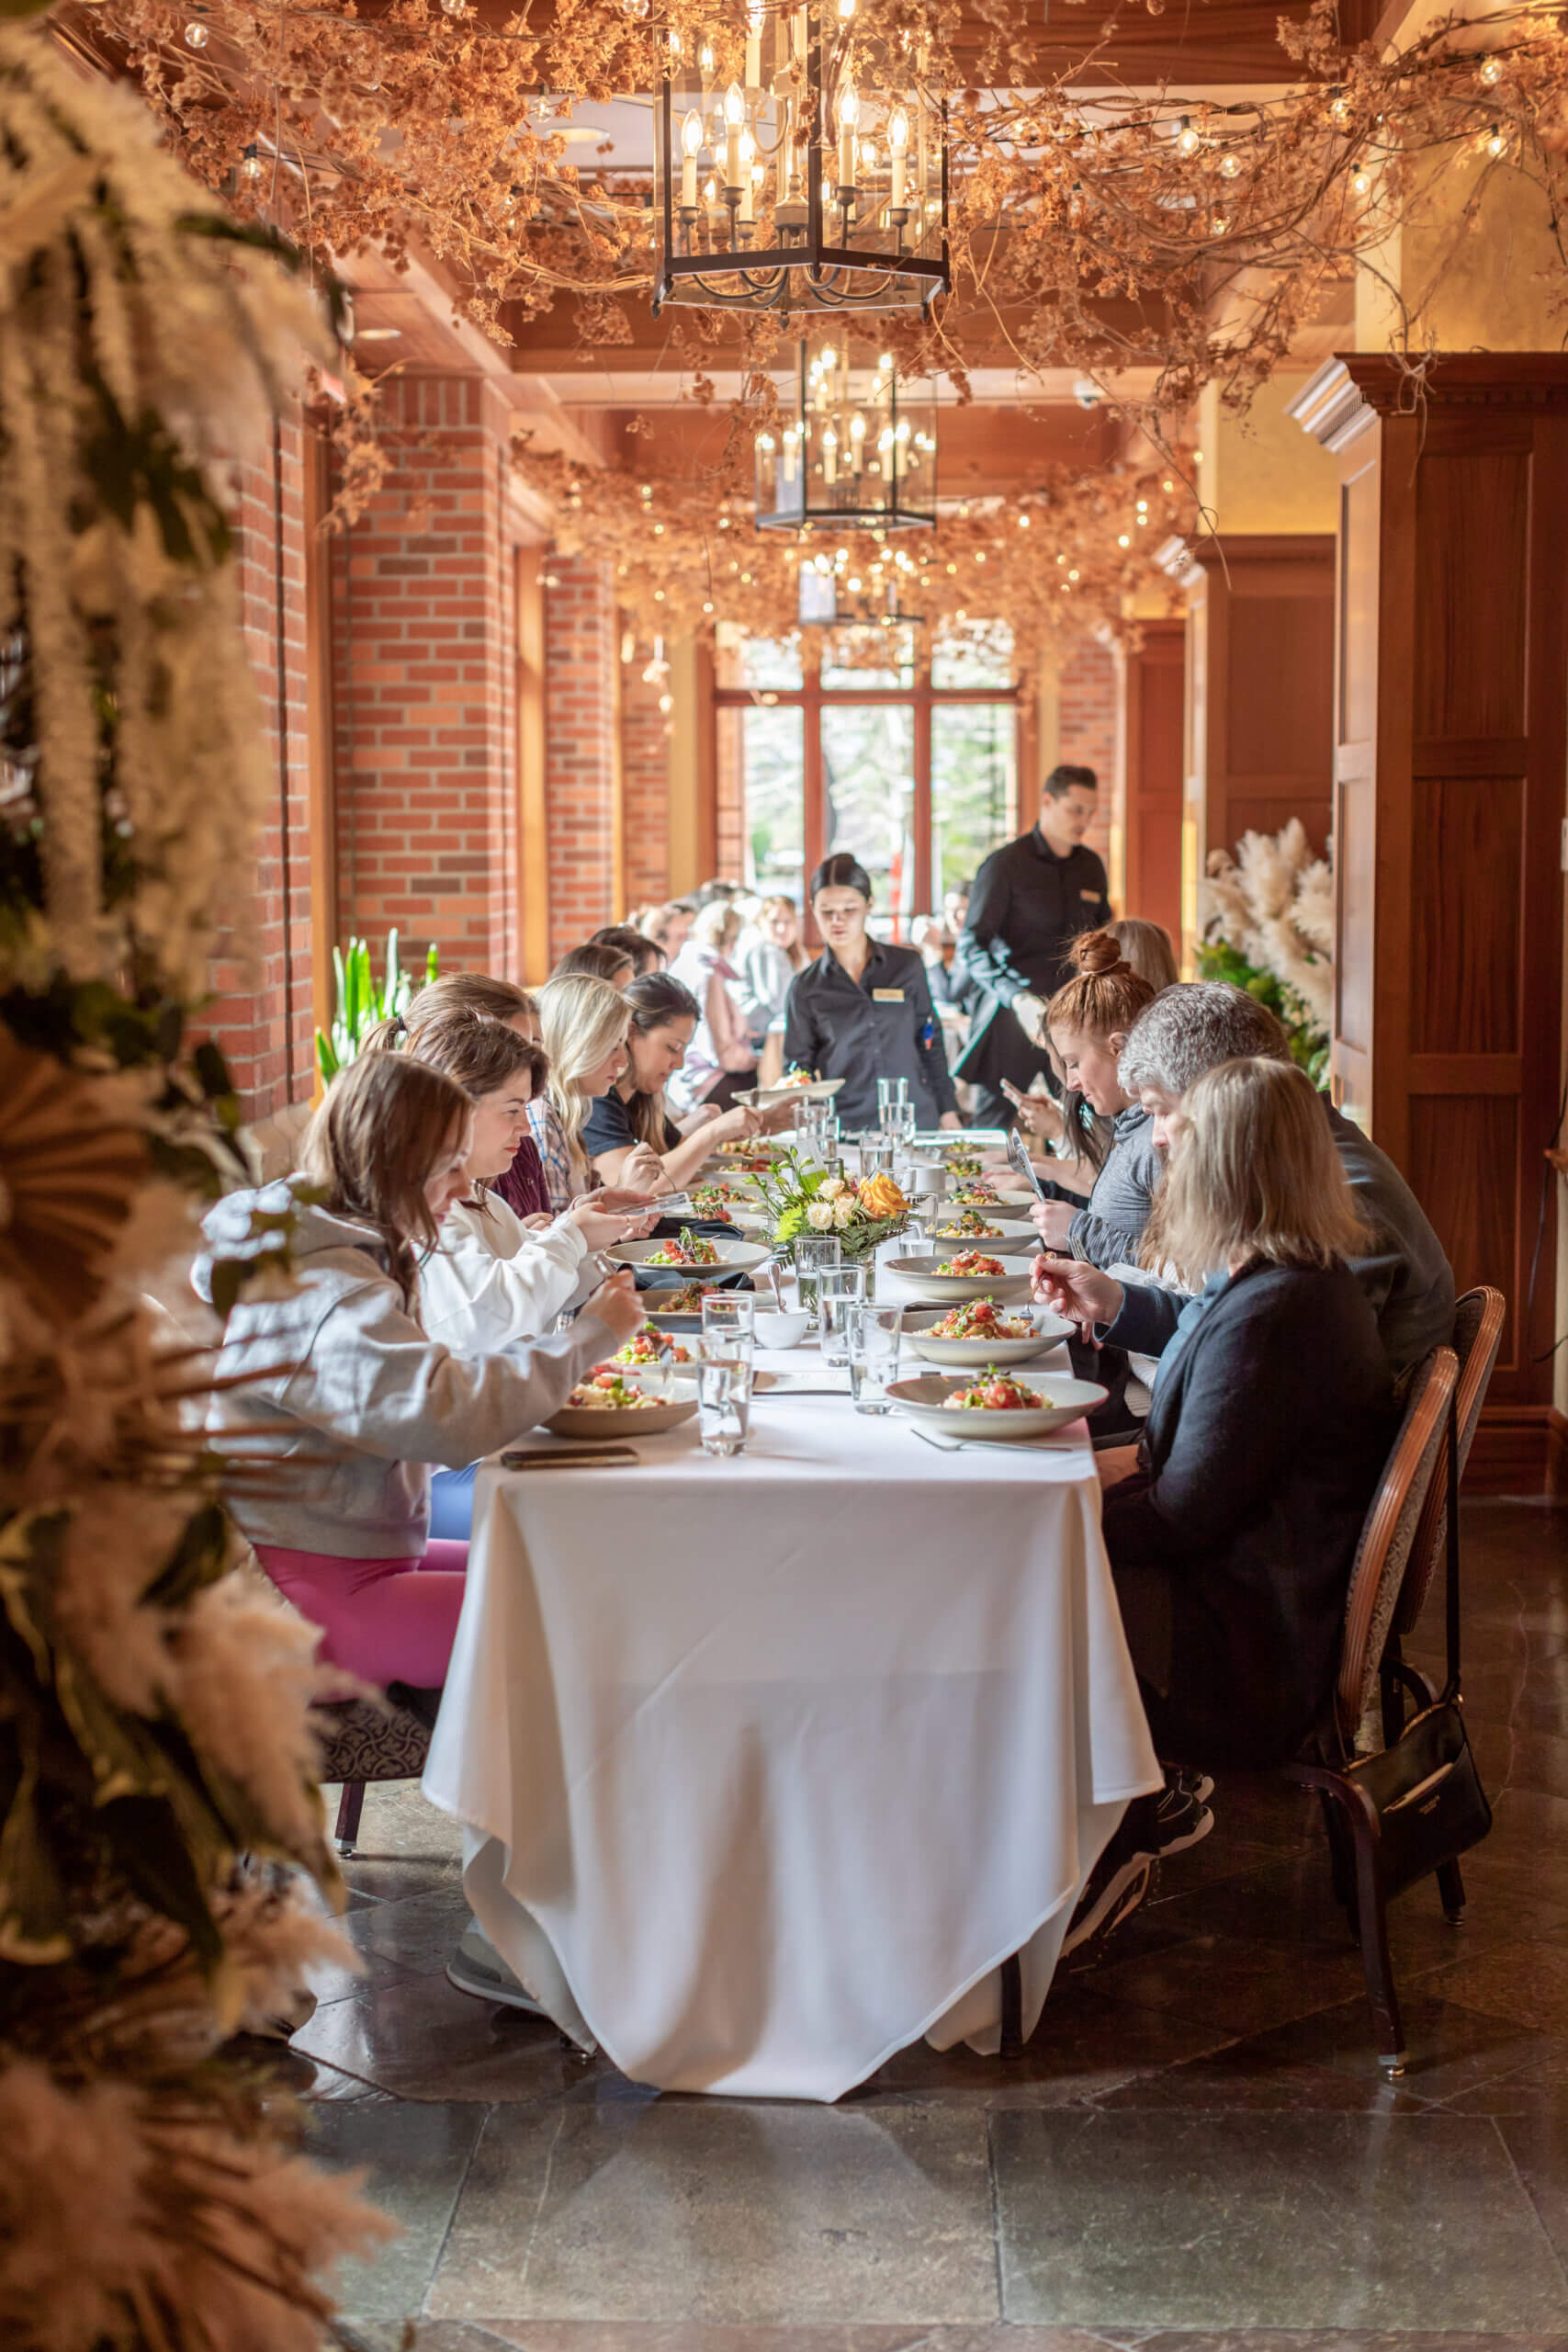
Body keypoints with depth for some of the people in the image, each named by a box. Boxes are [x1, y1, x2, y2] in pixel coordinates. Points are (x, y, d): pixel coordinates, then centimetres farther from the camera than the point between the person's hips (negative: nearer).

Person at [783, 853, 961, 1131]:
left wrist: (948, 1113, 11)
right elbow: (797, 1065, 12)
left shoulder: (907, 966, 9)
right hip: (843, 1126, 0)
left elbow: (931, 1045, 14)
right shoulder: (806, 987, 7)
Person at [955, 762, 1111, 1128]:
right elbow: (971, 948, -9)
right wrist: (1018, 999, -22)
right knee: (991, 1128, -1)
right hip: (1014, 1016, -4)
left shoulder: (1091, 866, 12)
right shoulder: (1005, 864, -5)